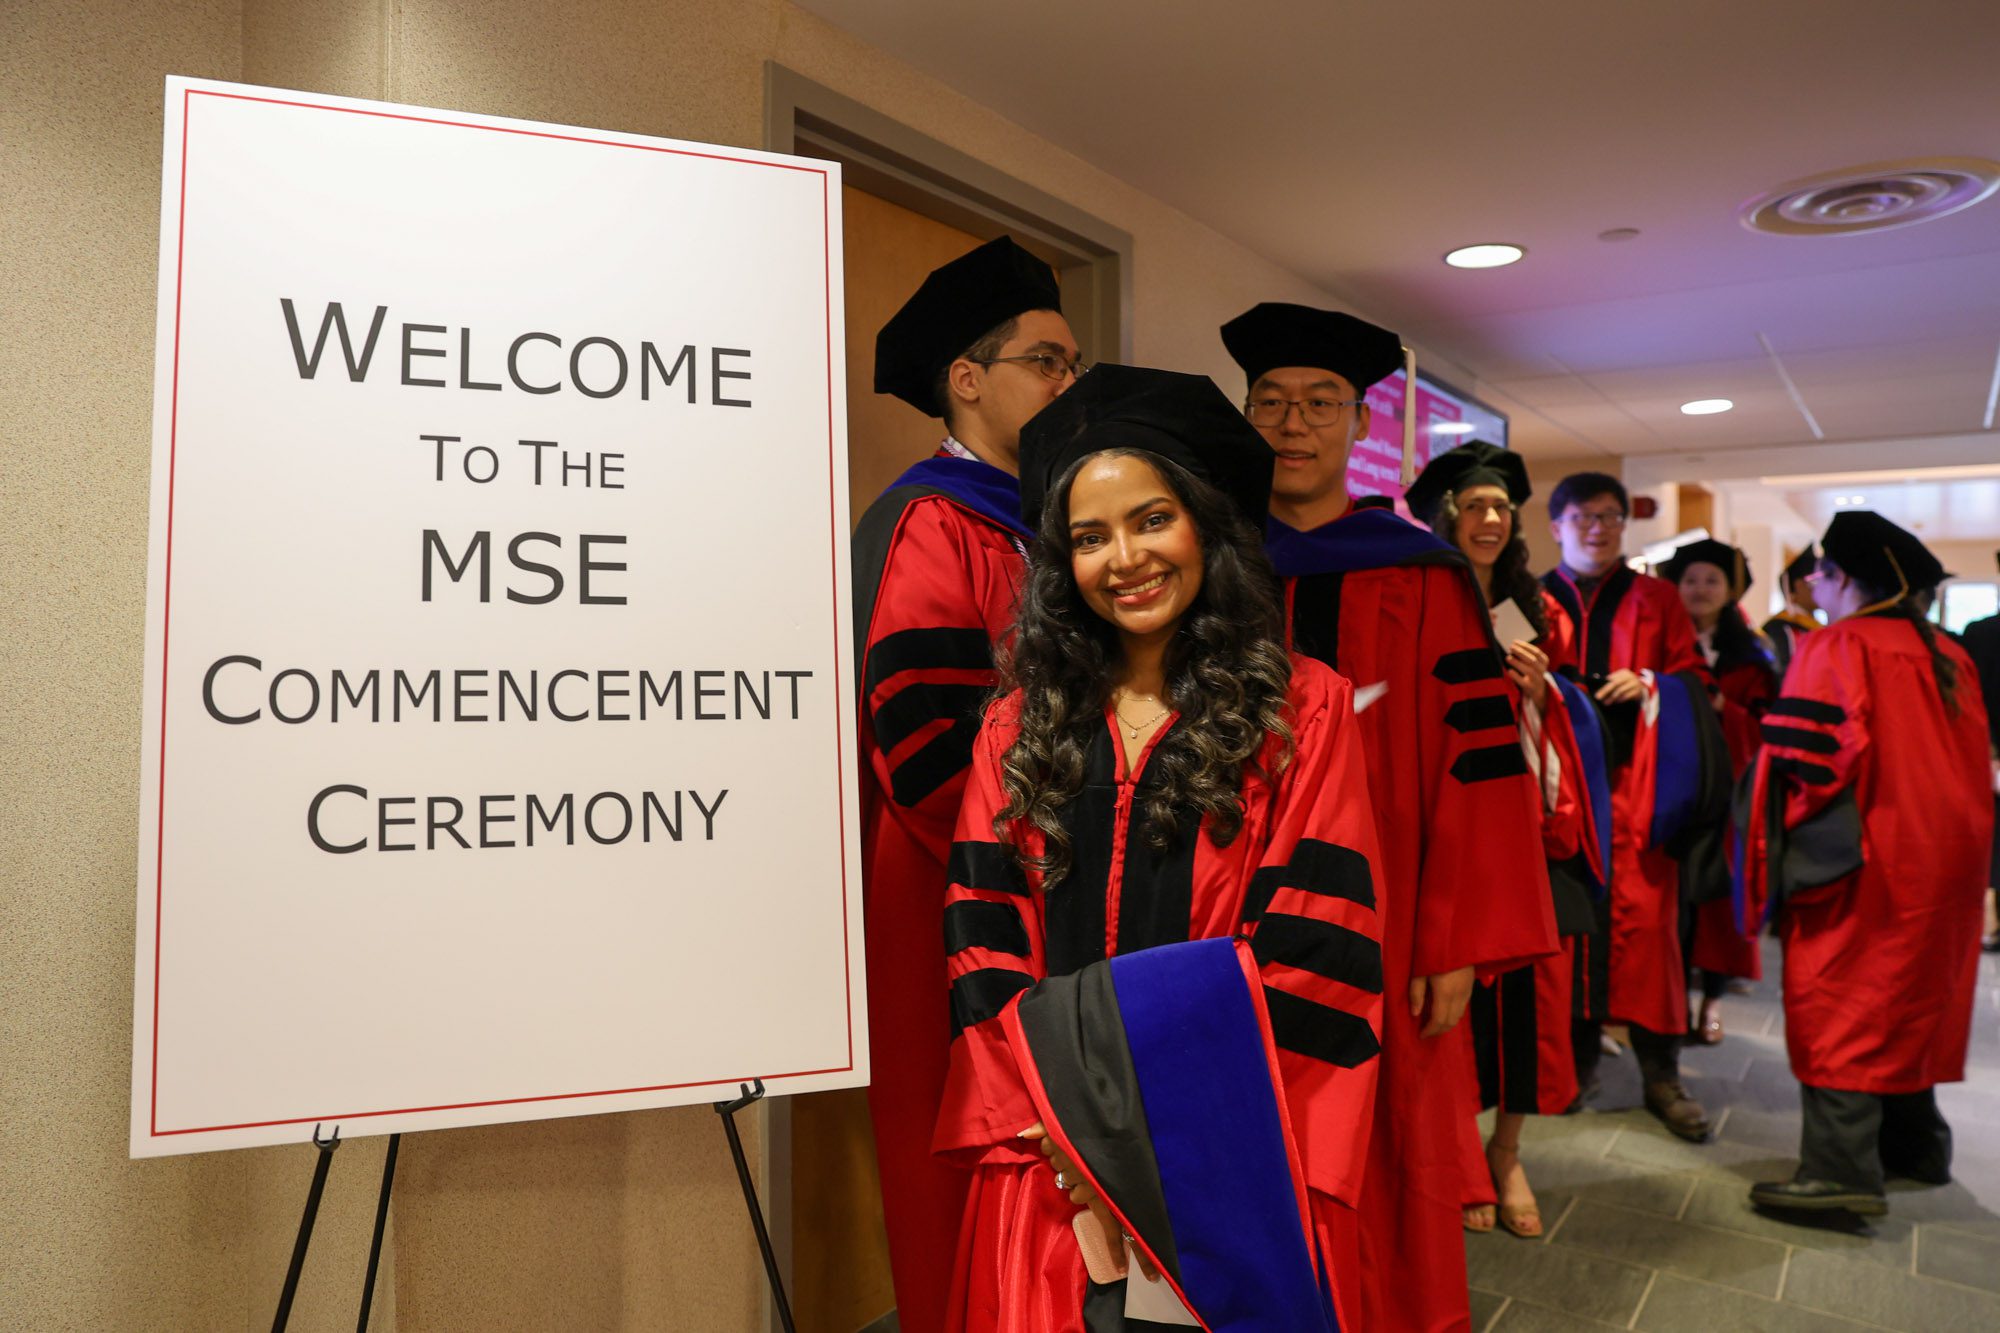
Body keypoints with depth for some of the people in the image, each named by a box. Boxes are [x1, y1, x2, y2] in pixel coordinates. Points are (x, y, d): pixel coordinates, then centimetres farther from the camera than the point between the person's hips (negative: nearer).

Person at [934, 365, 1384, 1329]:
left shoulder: (1303, 711, -2)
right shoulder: (1020, 725, 6)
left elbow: (1311, 954, -8)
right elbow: (983, 938, 2)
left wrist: (1165, 1124, -12)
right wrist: (1048, 1119, -9)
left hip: (1236, 1163, -2)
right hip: (1054, 1167, 3)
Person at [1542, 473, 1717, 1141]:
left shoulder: (1656, 599, 12)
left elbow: (1695, 677, 11)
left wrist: (1648, 683, -7)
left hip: (1634, 779, 0)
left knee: (1644, 918, -6)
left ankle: (1661, 1073, 2)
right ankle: (1575, 1055, 13)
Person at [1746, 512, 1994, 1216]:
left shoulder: (1836, 648, -13)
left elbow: (1809, 754, -19)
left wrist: (1791, 845, -6)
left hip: (1863, 862, -8)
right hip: (1941, 860, 8)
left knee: (1838, 1007, -6)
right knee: (1909, 999, 19)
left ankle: (1841, 1170, -10)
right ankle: (1914, 1144, 29)